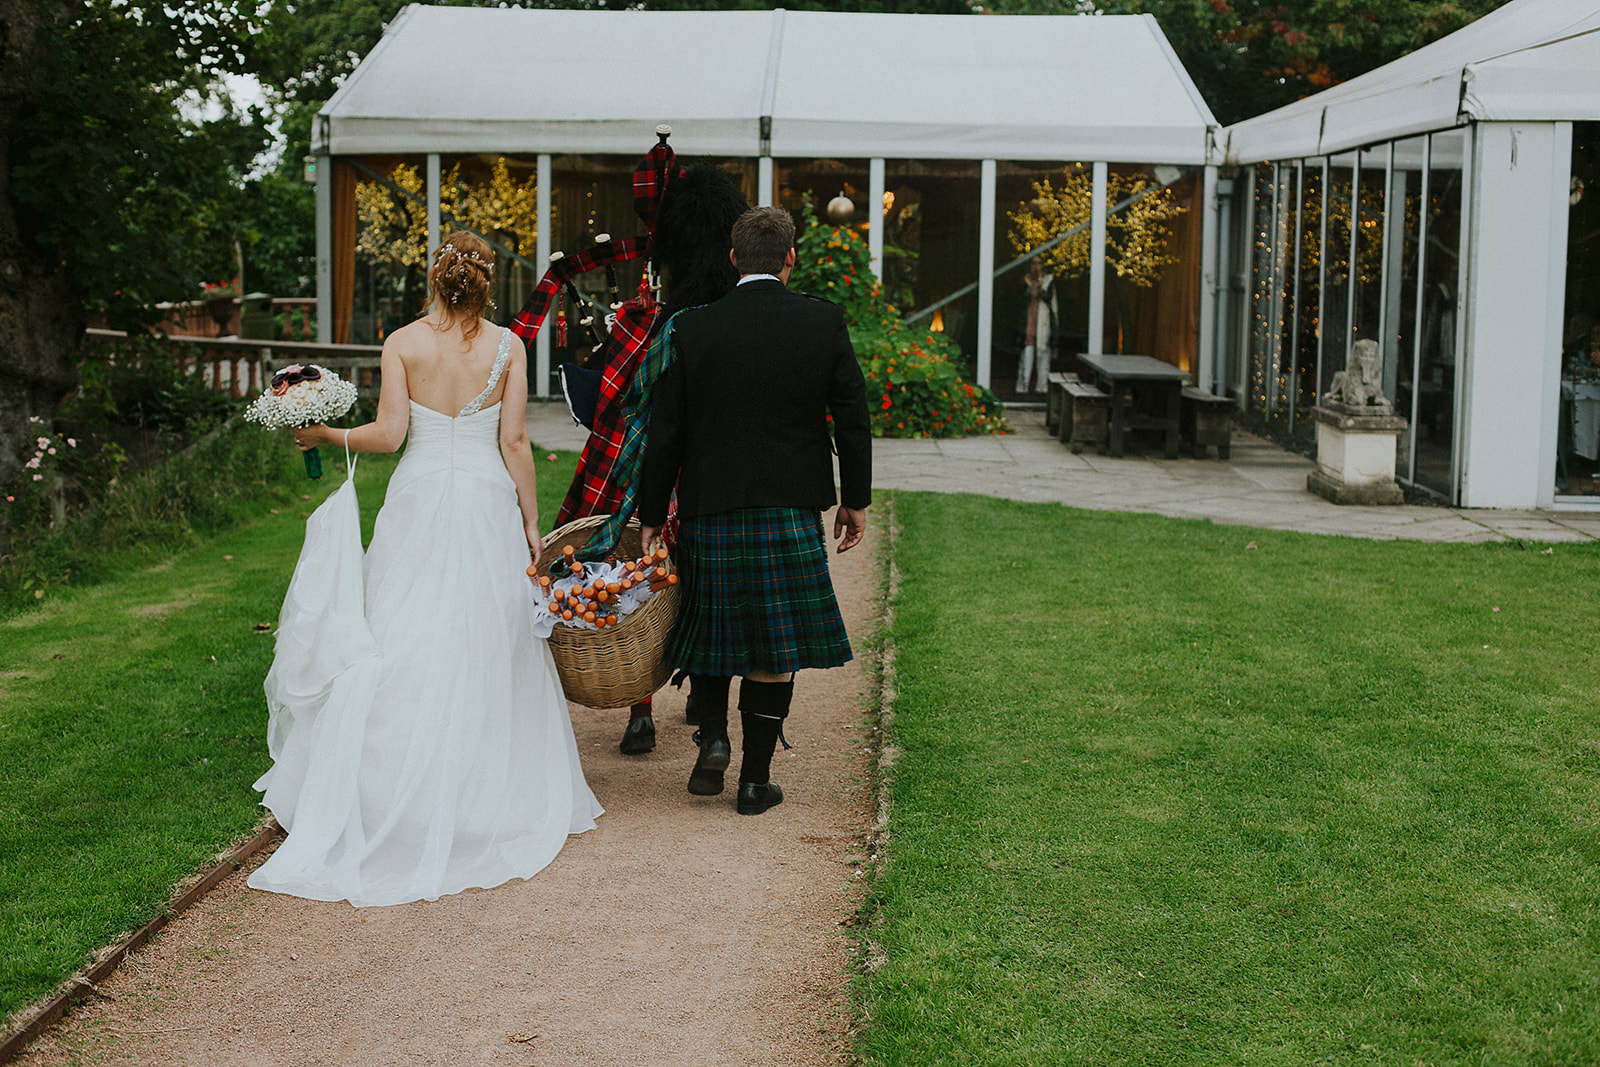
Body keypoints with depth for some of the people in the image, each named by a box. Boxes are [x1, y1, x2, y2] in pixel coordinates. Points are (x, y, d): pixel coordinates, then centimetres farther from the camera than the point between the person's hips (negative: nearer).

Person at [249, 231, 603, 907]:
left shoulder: (403, 343, -3)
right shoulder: (507, 347, -1)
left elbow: (389, 434, -8)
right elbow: (514, 441, -3)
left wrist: (326, 435, 8)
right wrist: (529, 522, 3)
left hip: (419, 501, 0)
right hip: (488, 504, 1)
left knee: (403, 647, 5)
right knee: (488, 648, 8)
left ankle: (400, 797, 6)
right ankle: (489, 795, 15)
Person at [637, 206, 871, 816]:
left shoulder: (690, 330, -3)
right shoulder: (825, 323, -4)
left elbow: (664, 434, -1)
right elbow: (852, 418, 0)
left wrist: (651, 516, 7)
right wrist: (855, 500, 12)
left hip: (709, 508, 1)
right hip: (792, 510, 0)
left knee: (710, 624, 21)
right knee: (774, 647, 7)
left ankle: (713, 737, 7)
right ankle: (756, 779, 11)